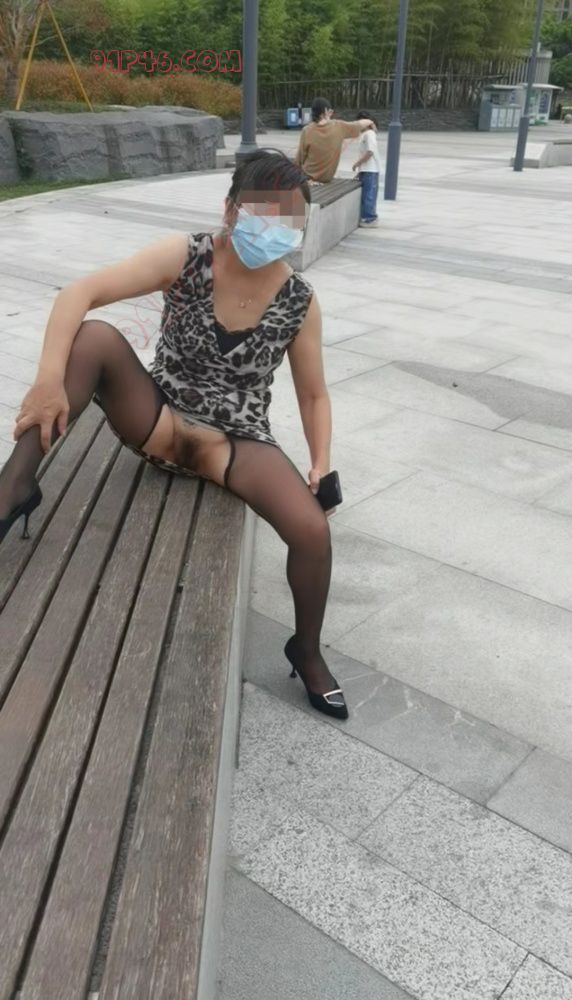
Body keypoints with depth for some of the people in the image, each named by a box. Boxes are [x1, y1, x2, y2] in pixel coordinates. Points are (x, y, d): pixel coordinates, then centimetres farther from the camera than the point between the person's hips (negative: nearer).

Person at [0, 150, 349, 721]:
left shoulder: (300, 303, -7)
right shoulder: (186, 258, -12)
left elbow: (313, 394, 4)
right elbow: (78, 295, -19)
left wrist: (321, 466, -12)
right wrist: (49, 379, -34)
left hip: (235, 442, 1)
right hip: (159, 423, 0)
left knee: (313, 530, -22)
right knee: (93, 337, -27)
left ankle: (306, 652, 9)